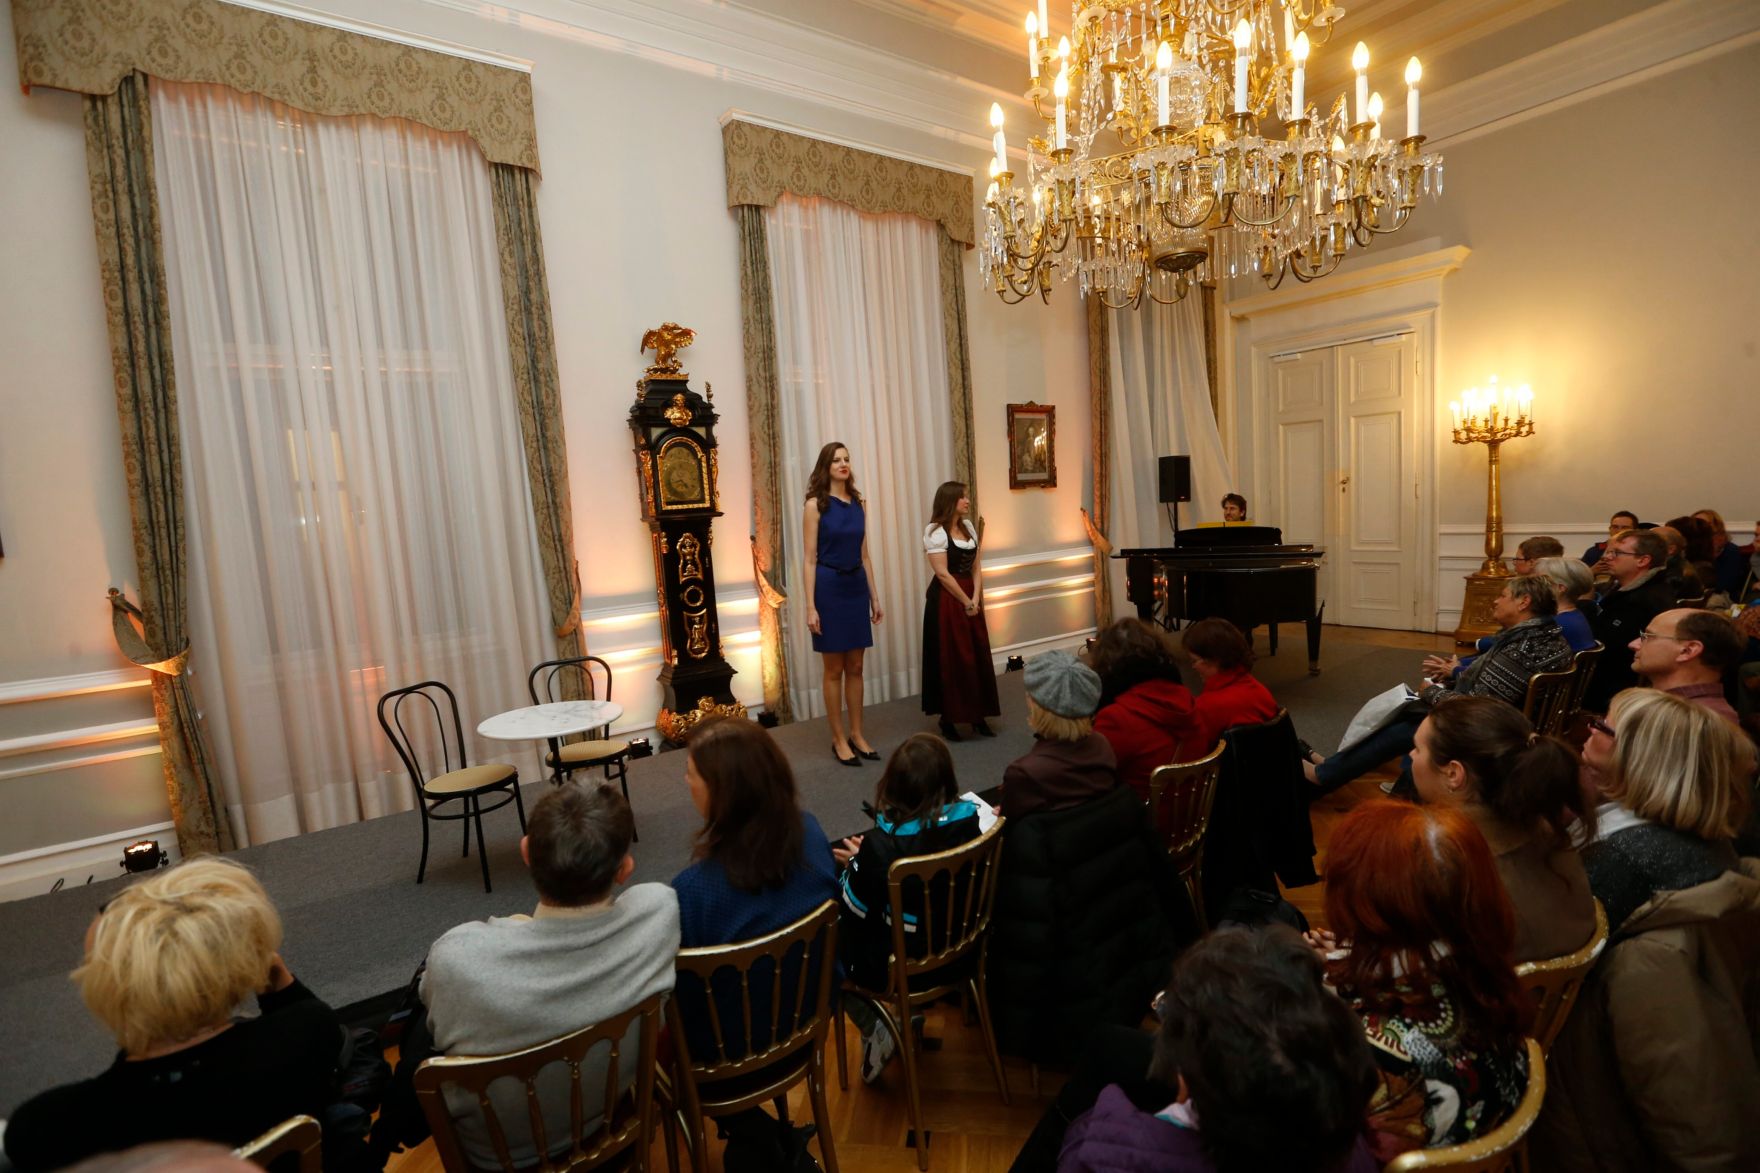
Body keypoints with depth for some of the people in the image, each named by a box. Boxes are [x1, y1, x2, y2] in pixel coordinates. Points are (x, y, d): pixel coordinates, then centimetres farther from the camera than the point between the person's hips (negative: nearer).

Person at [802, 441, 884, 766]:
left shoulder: (859, 504, 9)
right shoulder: (816, 504, -6)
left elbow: (864, 555, 12)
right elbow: (810, 560, -9)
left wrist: (874, 597, 11)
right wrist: (810, 606, -14)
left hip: (856, 587, 5)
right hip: (829, 588, -5)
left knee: (855, 667, 11)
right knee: (834, 669, 4)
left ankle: (857, 734, 22)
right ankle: (839, 739, 15)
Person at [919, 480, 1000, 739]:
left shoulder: (968, 526, 12)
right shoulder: (935, 531, -10)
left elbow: (976, 567, 9)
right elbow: (942, 574, -16)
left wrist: (976, 598, -4)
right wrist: (966, 602, -13)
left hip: (971, 599, 7)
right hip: (946, 601, -7)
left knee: (978, 657, 8)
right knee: (950, 660, -2)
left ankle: (978, 716, 18)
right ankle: (947, 719, 9)